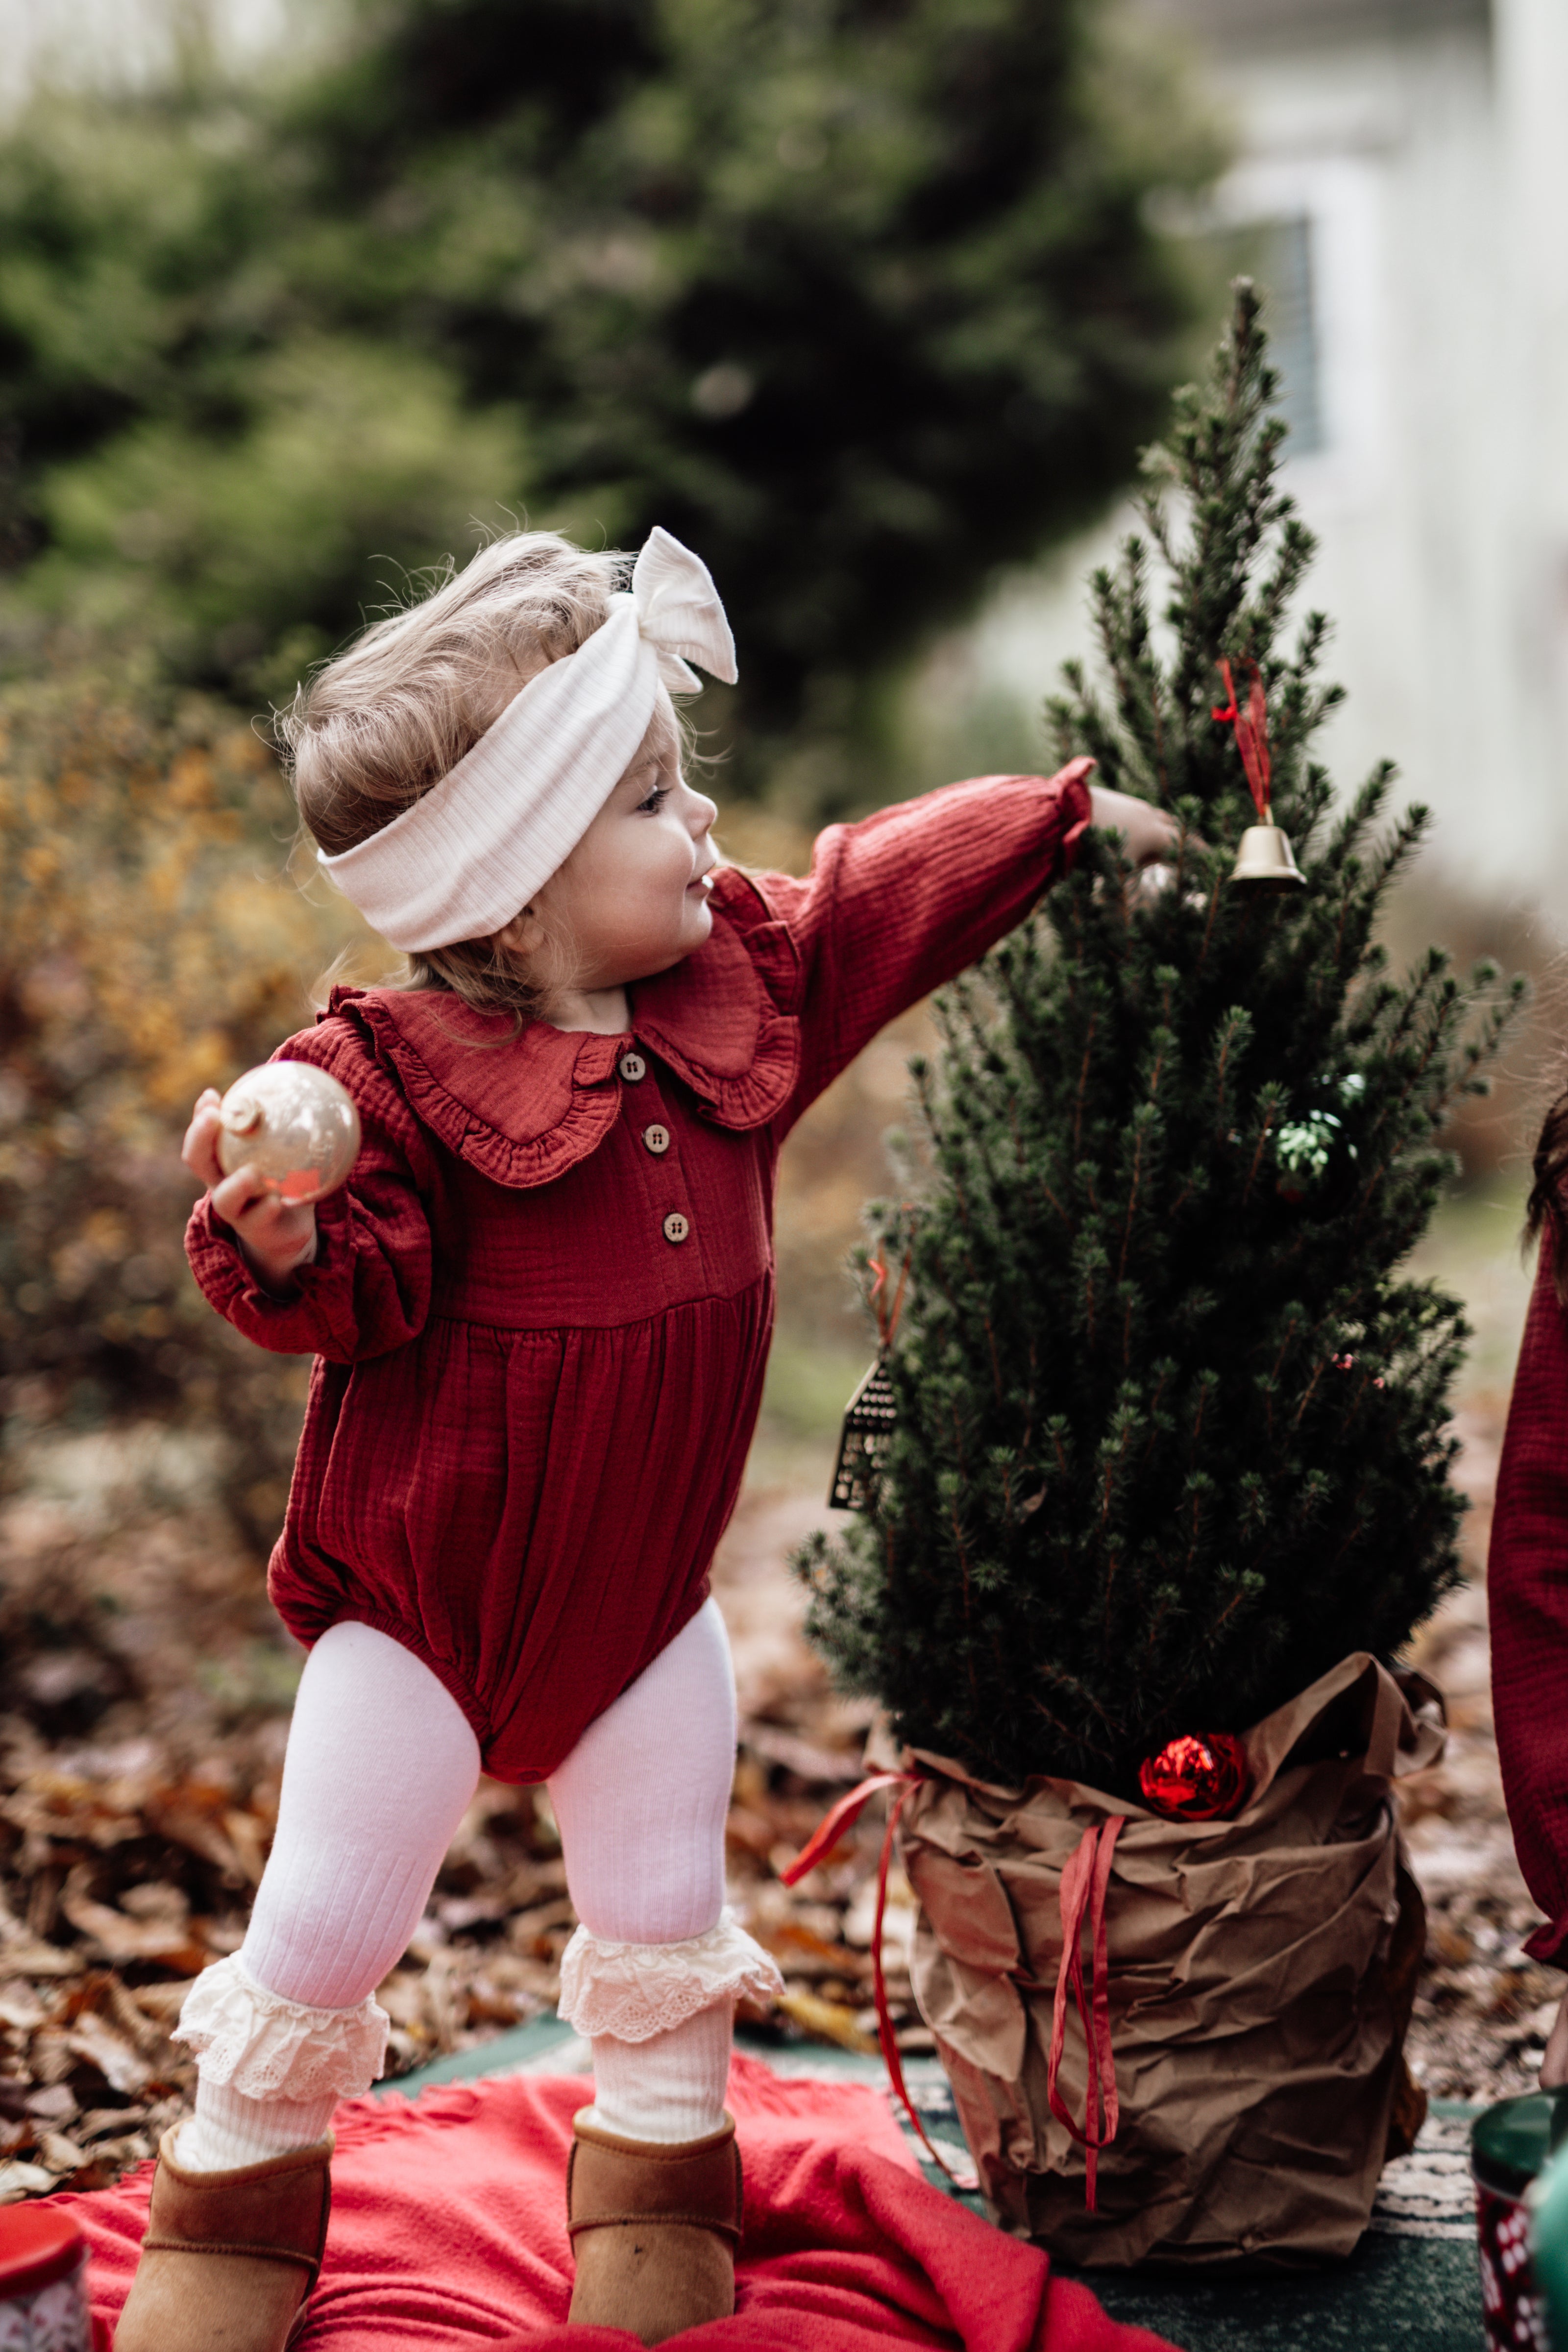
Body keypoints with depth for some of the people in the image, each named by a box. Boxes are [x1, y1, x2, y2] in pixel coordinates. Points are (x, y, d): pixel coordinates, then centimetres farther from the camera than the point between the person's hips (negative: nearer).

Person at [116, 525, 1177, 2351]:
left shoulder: (742, 973, -5)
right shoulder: (396, 1070, -23)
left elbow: (891, 892, 10)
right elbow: (360, 1297, -24)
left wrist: (1073, 814, 16)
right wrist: (279, 1239, -46)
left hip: (644, 1590, 5)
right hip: (425, 1595, -5)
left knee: (666, 1912, 16)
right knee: (327, 1922, 4)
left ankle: (657, 2200, 39)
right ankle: (230, 2201, 28)